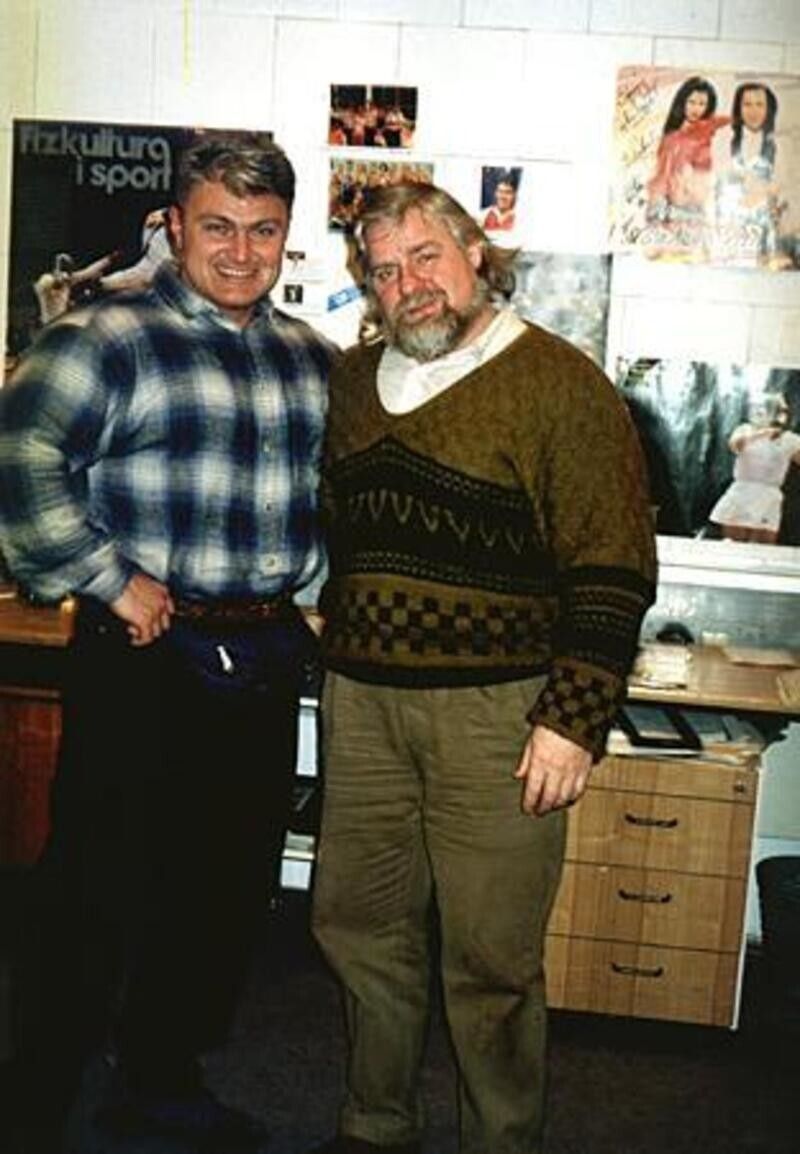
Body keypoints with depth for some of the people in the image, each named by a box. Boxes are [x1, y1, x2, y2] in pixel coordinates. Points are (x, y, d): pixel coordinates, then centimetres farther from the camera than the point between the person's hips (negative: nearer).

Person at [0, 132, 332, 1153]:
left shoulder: (313, 356, 12)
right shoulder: (110, 337, -9)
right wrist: (107, 578, -18)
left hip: (267, 658, 6)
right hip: (145, 656, -6)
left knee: (228, 887, 15)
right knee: (102, 887, 5)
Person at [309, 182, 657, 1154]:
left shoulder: (559, 384, -6)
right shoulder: (350, 381, 12)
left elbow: (612, 573, -9)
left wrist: (574, 719, -13)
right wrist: (332, 656, 16)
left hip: (493, 713, -5)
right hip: (359, 701, 6)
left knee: (491, 956, 3)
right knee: (359, 926, 15)